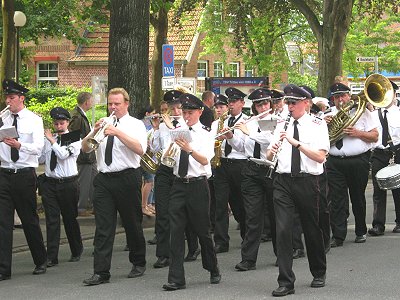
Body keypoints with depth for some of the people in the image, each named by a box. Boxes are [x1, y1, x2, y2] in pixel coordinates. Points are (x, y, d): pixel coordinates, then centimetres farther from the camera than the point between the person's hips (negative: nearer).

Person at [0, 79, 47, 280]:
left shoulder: (34, 120, -1)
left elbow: (38, 148, -13)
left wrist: (19, 145, -30)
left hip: (25, 175, -3)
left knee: (30, 220, 7)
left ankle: (41, 262, 26)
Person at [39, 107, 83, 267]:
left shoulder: (74, 139, -2)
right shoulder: (47, 139, 10)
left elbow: (63, 154, -17)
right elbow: (40, 159, 11)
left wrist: (52, 140, -10)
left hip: (68, 184, -3)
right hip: (50, 183, 3)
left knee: (70, 219, 9)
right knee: (51, 220, -2)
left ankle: (76, 252, 29)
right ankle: (51, 257, -2)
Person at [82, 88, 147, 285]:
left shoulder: (135, 125, -1)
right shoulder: (103, 123, 11)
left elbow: (140, 149, -19)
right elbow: (85, 149, 5)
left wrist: (117, 132, -26)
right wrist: (94, 132, -14)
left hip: (127, 178, -3)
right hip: (103, 179, 3)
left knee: (132, 223, 10)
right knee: (103, 227, -2)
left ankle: (138, 264, 28)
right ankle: (101, 272, -4)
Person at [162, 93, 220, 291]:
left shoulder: (205, 134, -2)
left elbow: (205, 160, -18)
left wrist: (189, 149, -34)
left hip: (198, 185, -3)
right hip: (179, 184, 3)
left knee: (202, 230, 7)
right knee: (176, 230, -3)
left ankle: (213, 271, 29)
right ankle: (176, 279, -2)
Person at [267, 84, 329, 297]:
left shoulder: (317, 125, -1)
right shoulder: (282, 125, 10)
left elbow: (320, 156, -14)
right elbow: (268, 157, 10)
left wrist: (295, 142, -21)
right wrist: (272, 150, -13)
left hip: (307, 181, -2)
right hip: (283, 181, 2)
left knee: (311, 229, 11)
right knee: (283, 230, -7)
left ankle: (319, 274, 33)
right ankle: (285, 283, -5)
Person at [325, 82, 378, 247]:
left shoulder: (362, 112, 5)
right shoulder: (329, 116, 14)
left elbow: (374, 136, 0)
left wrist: (357, 133, -15)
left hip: (358, 161, -2)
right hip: (334, 162, 2)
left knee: (358, 198, 8)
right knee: (336, 200, -4)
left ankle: (361, 232, 23)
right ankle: (338, 236, -3)